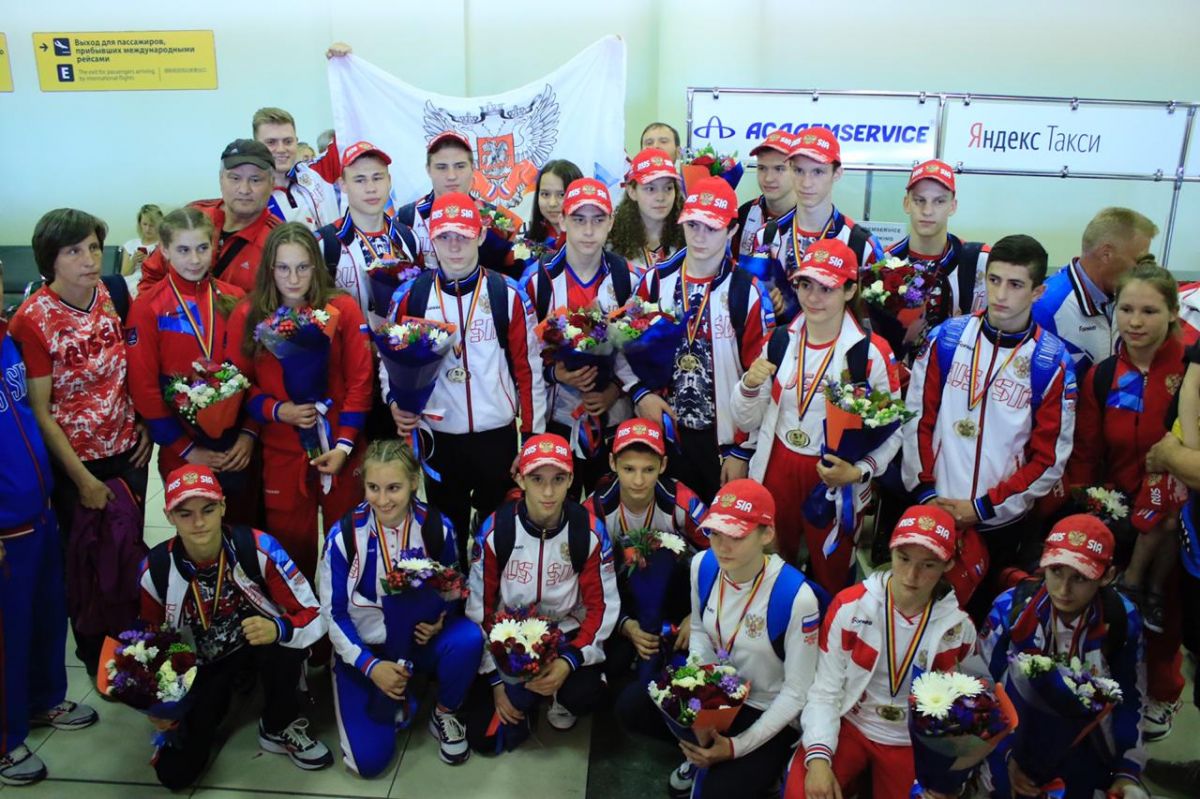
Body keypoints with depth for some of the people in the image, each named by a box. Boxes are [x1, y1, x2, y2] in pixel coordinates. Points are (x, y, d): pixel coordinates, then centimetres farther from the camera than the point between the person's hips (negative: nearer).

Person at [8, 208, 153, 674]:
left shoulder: (111, 296, -4)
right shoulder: (32, 319, -18)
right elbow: (39, 410, -15)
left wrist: (145, 423, 1)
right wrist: (82, 478, -14)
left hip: (127, 450, 4)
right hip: (75, 462, -4)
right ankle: (95, 655, 36)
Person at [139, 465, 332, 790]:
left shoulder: (257, 548, -25)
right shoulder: (155, 570, -17)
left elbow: (314, 615, -23)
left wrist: (278, 629, -45)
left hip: (260, 645, -1)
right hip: (200, 665, 2)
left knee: (283, 636, -36)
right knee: (174, 772, -10)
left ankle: (280, 728, -6)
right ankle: (210, 708, 24)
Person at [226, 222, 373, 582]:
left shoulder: (343, 308, -4)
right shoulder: (247, 315, -1)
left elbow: (360, 379, -5)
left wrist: (344, 443, -11)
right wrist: (276, 410, -15)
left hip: (339, 448, 0)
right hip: (281, 451, 1)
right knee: (290, 543, 10)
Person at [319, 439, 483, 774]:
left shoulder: (437, 527, -13)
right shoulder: (344, 535, -16)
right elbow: (333, 613, -8)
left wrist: (439, 622, -21)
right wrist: (371, 666, -17)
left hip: (421, 640, 1)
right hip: (364, 648, -1)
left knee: (468, 638, -33)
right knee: (369, 760, -17)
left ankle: (445, 716, -3)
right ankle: (395, 700, 17)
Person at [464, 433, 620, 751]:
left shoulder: (589, 531, -15)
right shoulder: (495, 530, -16)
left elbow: (601, 605, -9)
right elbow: (479, 609, -7)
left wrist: (570, 661, -22)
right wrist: (496, 678, -9)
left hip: (566, 632, 0)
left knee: (583, 694, -30)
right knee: (484, 737, -10)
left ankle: (561, 697, 8)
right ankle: (522, 698, 22)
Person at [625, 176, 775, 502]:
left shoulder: (748, 292, -10)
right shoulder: (655, 281, 1)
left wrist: (742, 450, -9)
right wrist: (641, 392, -7)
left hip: (724, 437, -3)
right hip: (664, 430, 3)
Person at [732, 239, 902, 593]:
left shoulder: (872, 351, -11)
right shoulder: (779, 342, 0)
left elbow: (893, 428, -5)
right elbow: (747, 422, 5)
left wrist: (861, 471, -20)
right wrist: (749, 384, -14)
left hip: (837, 481, -3)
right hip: (777, 473, 3)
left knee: (829, 584, 14)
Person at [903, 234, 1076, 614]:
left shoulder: (1052, 362, -10)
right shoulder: (946, 338, -5)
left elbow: (1049, 458, -7)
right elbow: (918, 418, 0)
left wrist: (984, 507, -11)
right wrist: (924, 491, -6)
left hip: (1001, 521, -1)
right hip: (933, 510, 1)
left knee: (983, 610, 16)